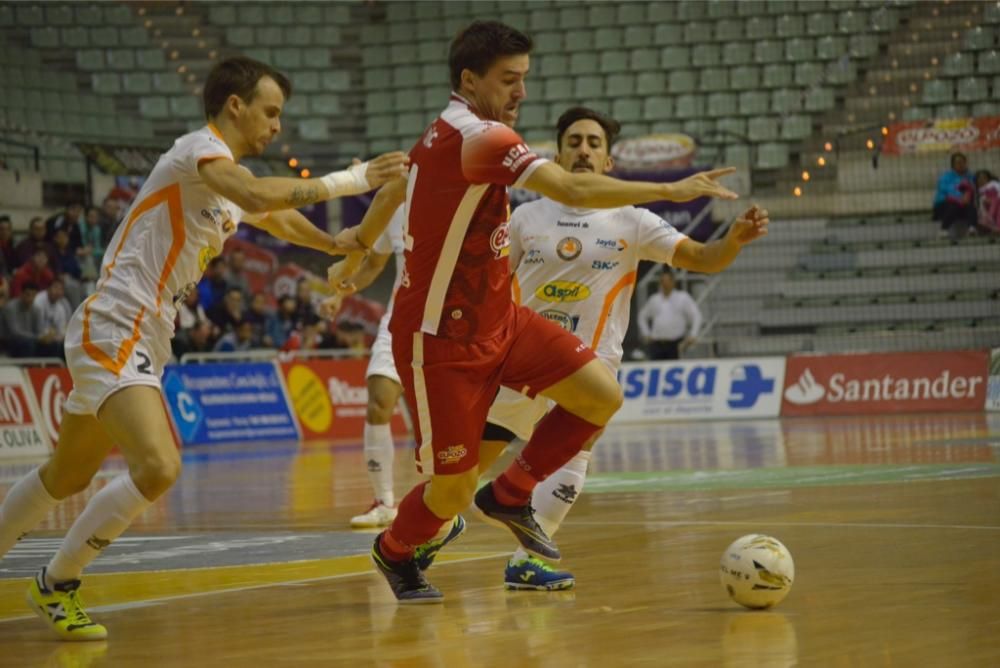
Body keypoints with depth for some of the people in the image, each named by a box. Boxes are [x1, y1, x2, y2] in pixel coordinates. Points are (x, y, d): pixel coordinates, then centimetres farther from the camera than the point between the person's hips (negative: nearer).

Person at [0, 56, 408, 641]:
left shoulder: (229, 178, 17)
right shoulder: (200, 148, -11)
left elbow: (278, 220, 37)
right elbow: (258, 196, -30)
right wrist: (351, 180, -25)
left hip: (143, 342, 10)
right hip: (113, 331, -10)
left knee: (68, 478, 18)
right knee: (158, 467, -23)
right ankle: (56, 586, -7)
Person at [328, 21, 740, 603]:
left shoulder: (443, 135, 6)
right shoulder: (481, 138, -23)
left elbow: (394, 189, 24)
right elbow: (573, 190, -31)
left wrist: (358, 247, 42)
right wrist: (672, 191, -26)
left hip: (499, 321, 9)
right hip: (443, 342, -9)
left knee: (603, 396, -5)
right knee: (454, 491, 0)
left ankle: (511, 495, 14)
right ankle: (396, 552, 32)